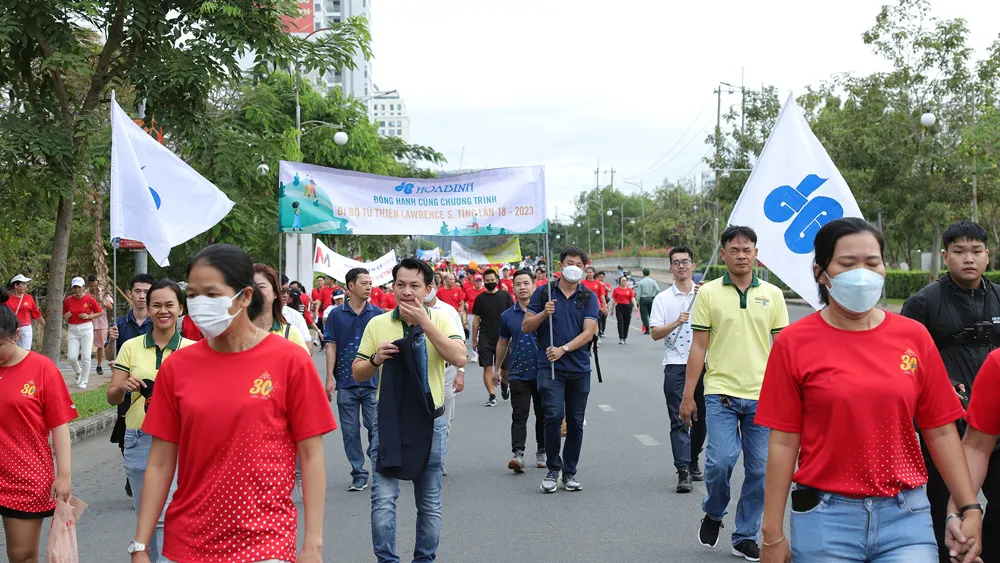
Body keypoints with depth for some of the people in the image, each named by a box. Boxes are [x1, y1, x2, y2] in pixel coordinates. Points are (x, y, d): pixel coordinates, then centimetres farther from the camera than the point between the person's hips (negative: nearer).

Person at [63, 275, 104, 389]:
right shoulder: (67, 300, 3)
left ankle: (84, 380, 11)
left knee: (86, 356, -4)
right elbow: (63, 315, 15)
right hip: (72, 330, 2)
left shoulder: (90, 299, -3)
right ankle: (78, 372, 27)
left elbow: (101, 312, 4)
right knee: (72, 357, -5)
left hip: (86, 329, -2)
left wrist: (89, 316, -9)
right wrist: (66, 316, -8)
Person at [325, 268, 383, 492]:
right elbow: (331, 346, 1)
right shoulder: (336, 314, 2)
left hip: (373, 382, 0)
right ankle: (359, 474, 15)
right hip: (346, 382, 0)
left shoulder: (378, 313, 4)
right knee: (350, 431, 5)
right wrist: (330, 378, -6)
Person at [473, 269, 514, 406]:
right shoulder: (480, 298, 4)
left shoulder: (505, 295, 2)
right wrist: (474, 339, 5)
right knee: (487, 368, -6)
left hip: (502, 337, 0)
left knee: (505, 368, 7)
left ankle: (504, 384, 38)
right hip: (485, 339, 0)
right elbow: (476, 320, 7)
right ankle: (492, 396, -4)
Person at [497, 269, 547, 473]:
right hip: (518, 373, 0)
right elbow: (503, 343, 16)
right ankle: (518, 454, -16)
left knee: (542, 415, 10)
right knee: (519, 415, -9)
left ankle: (541, 453, 22)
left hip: (542, 371, 0)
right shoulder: (507, 315, 4)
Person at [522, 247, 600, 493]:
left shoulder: (589, 297, 5)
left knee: (576, 423, 6)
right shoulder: (543, 293, 4)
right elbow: (525, 327, 4)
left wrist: (563, 349, -16)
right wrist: (544, 313, -14)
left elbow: (588, 333, -4)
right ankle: (553, 469, 0)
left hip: (579, 368, 2)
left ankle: (570, 473, 18)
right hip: (550, 366, -2)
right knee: (553, 416, -15)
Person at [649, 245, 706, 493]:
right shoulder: (663, 299, 6)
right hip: (675, 364, -2)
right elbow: (655, 333, -3)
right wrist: (676, 323, -19)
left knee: (701, 418, 10)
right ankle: (683, 472, -10)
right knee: (679, 420, -8)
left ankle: (693, 462, 28)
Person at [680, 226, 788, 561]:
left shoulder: (772, 295, 6)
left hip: (763, 395, 2)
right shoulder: (708, 293, 1)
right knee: (720, 461, -14)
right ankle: (713, 514, 16)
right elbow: (698, 347, 2)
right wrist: (687, 396, 0)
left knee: (759, 470, 4)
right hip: (721, 393, -2)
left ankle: (745, 536, 20)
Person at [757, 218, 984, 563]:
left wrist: (970, 508, 2)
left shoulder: (914, 337, 4)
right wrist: (772, 535, -3)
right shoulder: (794, 343, -3)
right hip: (826, 517, -2)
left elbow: (940, 431, 7)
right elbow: (783, 442, -3)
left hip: (905, 513, 2)